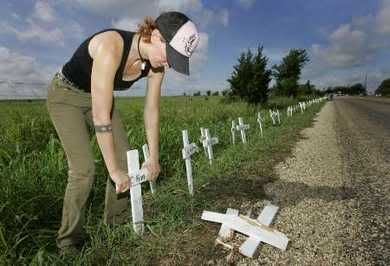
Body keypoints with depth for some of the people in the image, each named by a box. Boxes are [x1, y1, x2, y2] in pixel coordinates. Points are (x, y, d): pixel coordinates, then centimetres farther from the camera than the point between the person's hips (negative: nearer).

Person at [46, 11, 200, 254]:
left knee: (126, 159, -1)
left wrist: (153, 158, -5)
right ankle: (69, 242, 9)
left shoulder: (155, 65, -17)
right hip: (65, 96, -5)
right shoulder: (111, 47, -38)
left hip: (99, 98, 6)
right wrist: (114, 171, -29)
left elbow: (152, 111, -9)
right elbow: (101, 116, -37)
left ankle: (117, 223, 19)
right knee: (83, 169, -14)